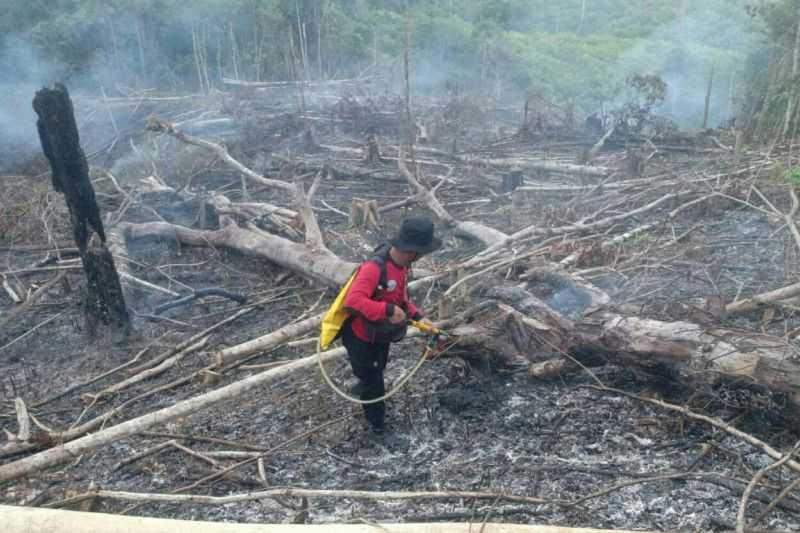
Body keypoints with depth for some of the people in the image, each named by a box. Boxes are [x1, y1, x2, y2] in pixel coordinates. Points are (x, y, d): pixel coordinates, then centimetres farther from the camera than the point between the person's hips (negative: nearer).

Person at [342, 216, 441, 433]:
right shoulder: (374, 267, -38)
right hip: (362, 339, -8)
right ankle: (376, 421, 37)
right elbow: (353, 300, -47)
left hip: (381, 335, 8)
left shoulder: (401, 263, -8)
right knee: (371, 379, 13)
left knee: (377, 372, 32)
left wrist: (418, 316, -3)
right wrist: (388, 310, -46)